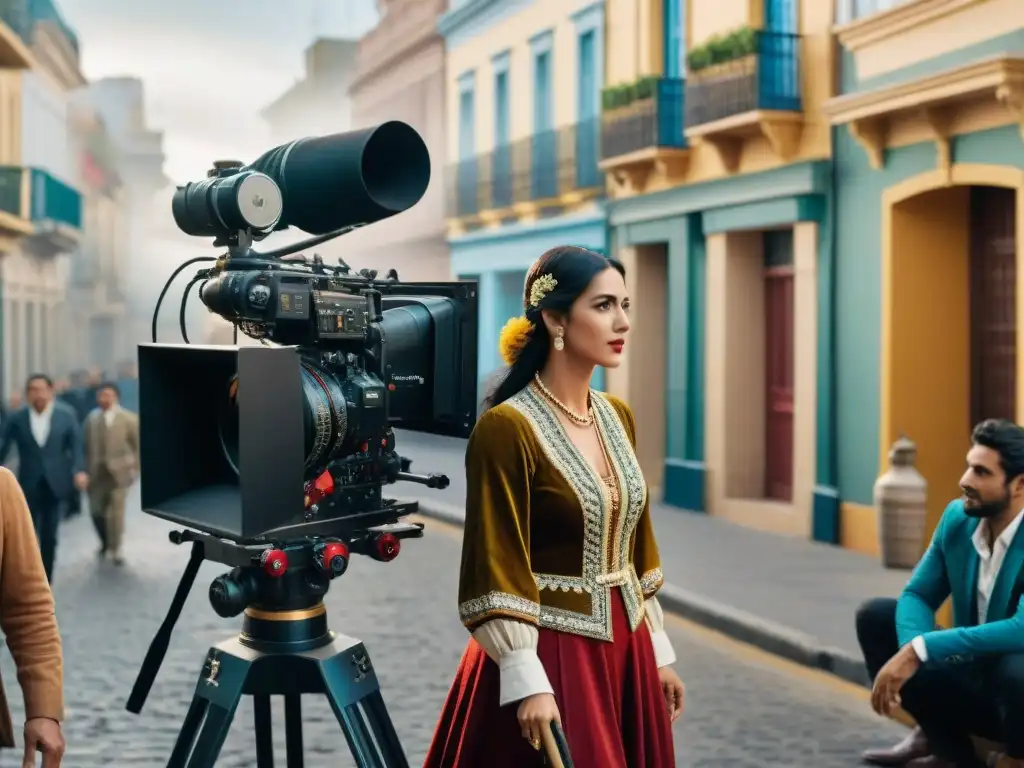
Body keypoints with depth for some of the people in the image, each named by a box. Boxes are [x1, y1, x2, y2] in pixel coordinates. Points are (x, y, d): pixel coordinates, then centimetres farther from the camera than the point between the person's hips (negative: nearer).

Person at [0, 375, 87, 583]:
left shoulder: (67, 415, -2)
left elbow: (76, 446, -1)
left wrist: (79, 470, -16)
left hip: (55, 484, 0)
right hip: (28, 485, 0)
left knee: (49, 536, 8)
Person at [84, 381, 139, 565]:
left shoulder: (129, 419, -3)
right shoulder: (92, 418, 3)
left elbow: (137, 445, 0)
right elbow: (86, 445, 4)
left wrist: (135, 468, -5)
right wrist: (86, 468, 0)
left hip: (119, 471, -2)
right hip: (96, 471, 2)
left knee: (117, 510, -3)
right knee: (96, 510, 6)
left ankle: (115, 549, 8)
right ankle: (105, 543, 30)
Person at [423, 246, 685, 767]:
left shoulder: (617, 417, 7)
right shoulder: (507, 428, -16)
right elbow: (499, 567, -17)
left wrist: (657, 649, 14)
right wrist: (528, 682, -19)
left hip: (625, 647, 7)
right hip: (550, 650, -7)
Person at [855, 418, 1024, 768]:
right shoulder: (957, 518, -5)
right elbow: (918, 595, -1)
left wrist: (920, 650, -37)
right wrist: (909, 652, -24)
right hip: (972, 678, 6)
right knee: (875, 615, -4)